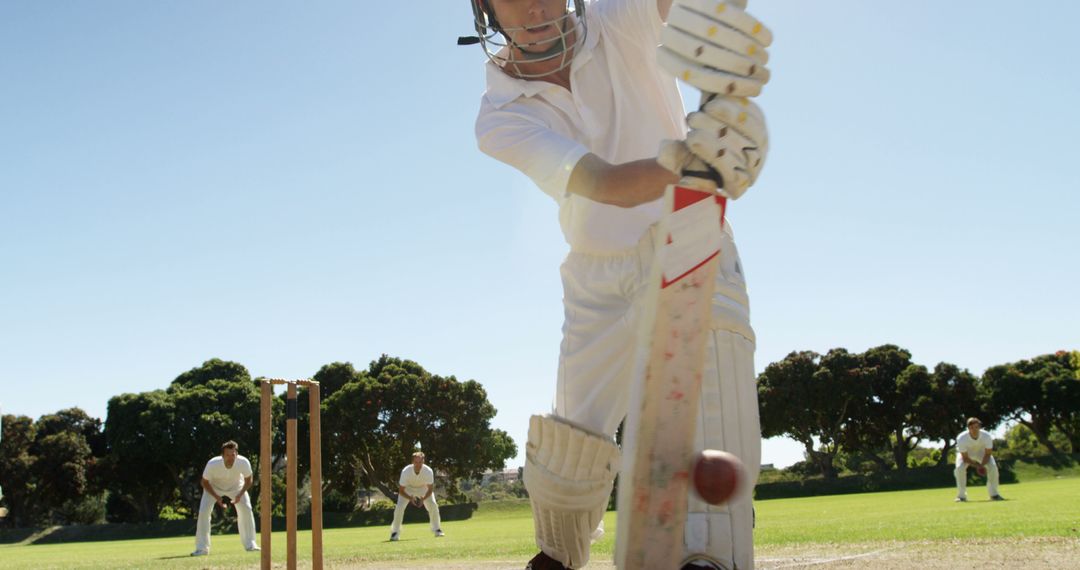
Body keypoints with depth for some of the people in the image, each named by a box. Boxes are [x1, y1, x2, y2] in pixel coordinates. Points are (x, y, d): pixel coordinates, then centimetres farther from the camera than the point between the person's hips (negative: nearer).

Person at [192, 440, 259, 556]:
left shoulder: (244, 463, -36)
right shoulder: (212, 464, -39)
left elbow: (249, 480, -15)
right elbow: (205, 482, -19)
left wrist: (240, 494, -28)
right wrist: (217, 497, -28)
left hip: (236, 486, 1)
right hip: (214, 487, -1)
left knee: (246, 509, -11)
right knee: (204, 511, -16)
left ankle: (250, 544, 3)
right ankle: (202, 548, -6)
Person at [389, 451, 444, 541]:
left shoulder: (428, 471, -33)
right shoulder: (406, 471, -35)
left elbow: (430, 489, -21)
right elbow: (401, 490, -26)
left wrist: (423, 499, -38)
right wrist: (410, 498, -43)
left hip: (424, 488, 1)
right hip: (408, 488, -1)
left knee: (433, 505, -16)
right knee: (399, 507, -19)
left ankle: (437, 530, 2)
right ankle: (395, 532, -4)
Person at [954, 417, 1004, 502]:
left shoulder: (986, 436, -32)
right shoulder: (961, 438, -36)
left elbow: (988, 454, -20)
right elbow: (965, 458, -27)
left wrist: (982, 465, -35)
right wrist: (976, 465, -38)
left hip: (982, 452, 2)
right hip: (965, 453, -1)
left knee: (993, 466, -20)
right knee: (959, 468, -27)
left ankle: (994, 494, -1)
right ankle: (961, 496, -13)